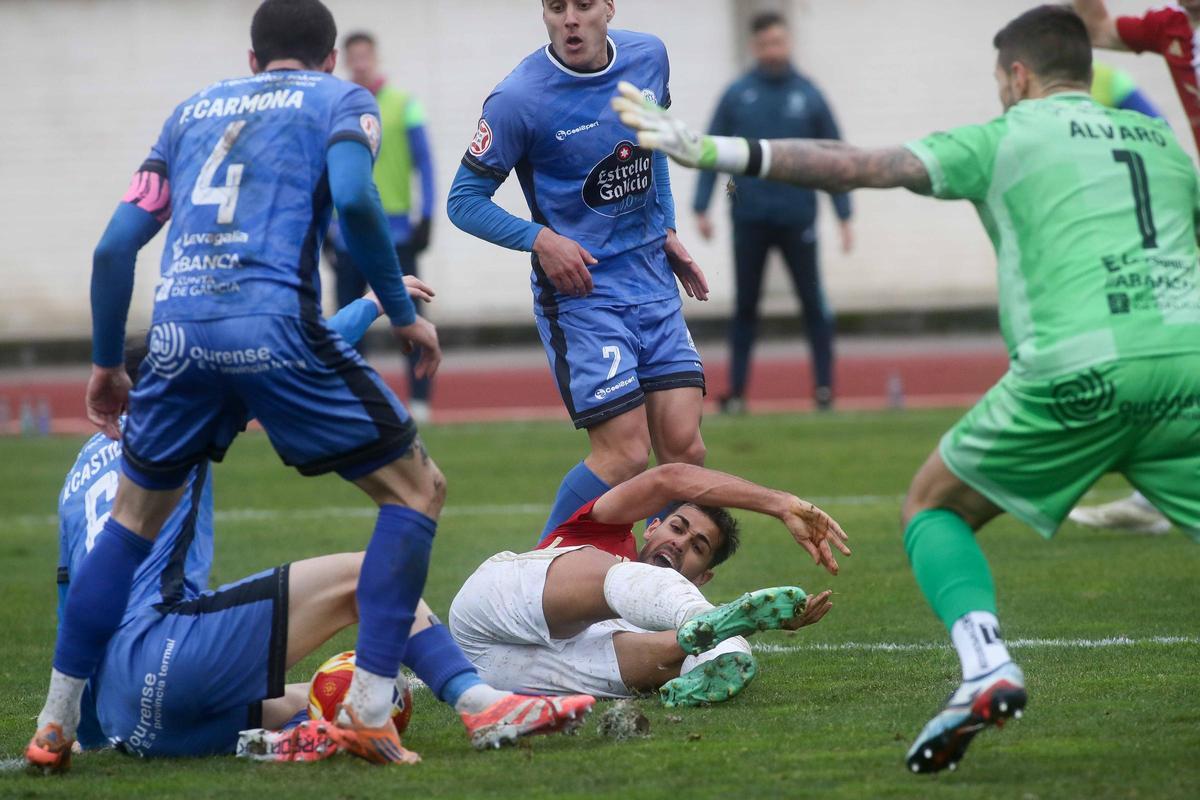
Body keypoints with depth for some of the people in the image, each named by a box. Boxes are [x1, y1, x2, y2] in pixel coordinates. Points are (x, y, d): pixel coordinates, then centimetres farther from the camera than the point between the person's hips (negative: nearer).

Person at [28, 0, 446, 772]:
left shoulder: (195, 109, 27)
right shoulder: (341, 99, 14)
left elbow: (116, 245, 20)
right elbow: (353, 197, -8)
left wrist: (106, 363, 29)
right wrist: (402, 313, 2)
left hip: (180, 334, 4)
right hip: (277, 326, -4)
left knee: (134, 519, 23)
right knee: (417, 488, 11)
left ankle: (55, 726, 20)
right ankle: (369, 709, -1)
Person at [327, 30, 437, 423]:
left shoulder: (403, 105, 2)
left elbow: (424, 163, 2)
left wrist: (425, 217, -5)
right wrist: (326, 229, 9)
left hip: (395, 228, -3)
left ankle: (419, 399, -3)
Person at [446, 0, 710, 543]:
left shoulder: (649, 57, 2)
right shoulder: (518, 100, -15)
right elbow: (464, 201, -8)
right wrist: (540, 239, -20)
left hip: (655, 284, 6)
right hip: (579, 291, -6)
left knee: (684, 447, -1)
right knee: (626, 454, -13)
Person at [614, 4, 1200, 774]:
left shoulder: (1005, 139, 11)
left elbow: (861, 166, 5)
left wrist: (711, 152, 6)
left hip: (1078, 370, -3)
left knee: (933, 506, 17)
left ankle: (986, 665, -7)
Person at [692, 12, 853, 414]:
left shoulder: (808, 96, 1)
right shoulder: (737, 95, 1)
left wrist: (844, 216, 1)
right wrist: (701, 207, -3)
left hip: (797, 218, -1)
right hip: (749, 217, 1)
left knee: (813, 303, 2)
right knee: (745, 306, 7)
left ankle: (824, 387, 7)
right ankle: (736, 391, 12)